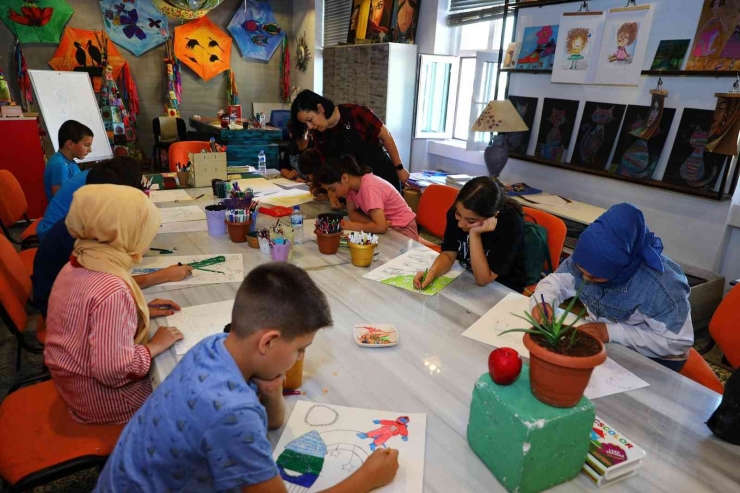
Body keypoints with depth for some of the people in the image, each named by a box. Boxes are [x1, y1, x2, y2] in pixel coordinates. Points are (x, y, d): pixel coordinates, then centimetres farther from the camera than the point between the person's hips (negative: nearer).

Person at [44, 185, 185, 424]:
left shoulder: (76, 266, -5)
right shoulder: (112, 291, -34)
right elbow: (113, 371, -34)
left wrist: (142, 311, 1)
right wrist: (155, 346, -19)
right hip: (103, 400, -8)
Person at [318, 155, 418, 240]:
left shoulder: (368, 187, -28)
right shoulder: (351, 183, -5)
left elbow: (380, 227, -34)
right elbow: (352, 214, -1)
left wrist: (352, 226, -22)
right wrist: (374, 223, -20)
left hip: (402, 229, -9)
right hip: (387, 227, 9)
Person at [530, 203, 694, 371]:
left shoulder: (661, 285, -32)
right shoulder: (590, 260, -17)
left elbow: (678, 342, -25)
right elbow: (557, 280, -6)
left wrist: (612, 332, -30)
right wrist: (543, 302, -28)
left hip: (649, 358, -5)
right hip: (601, 341, 5)